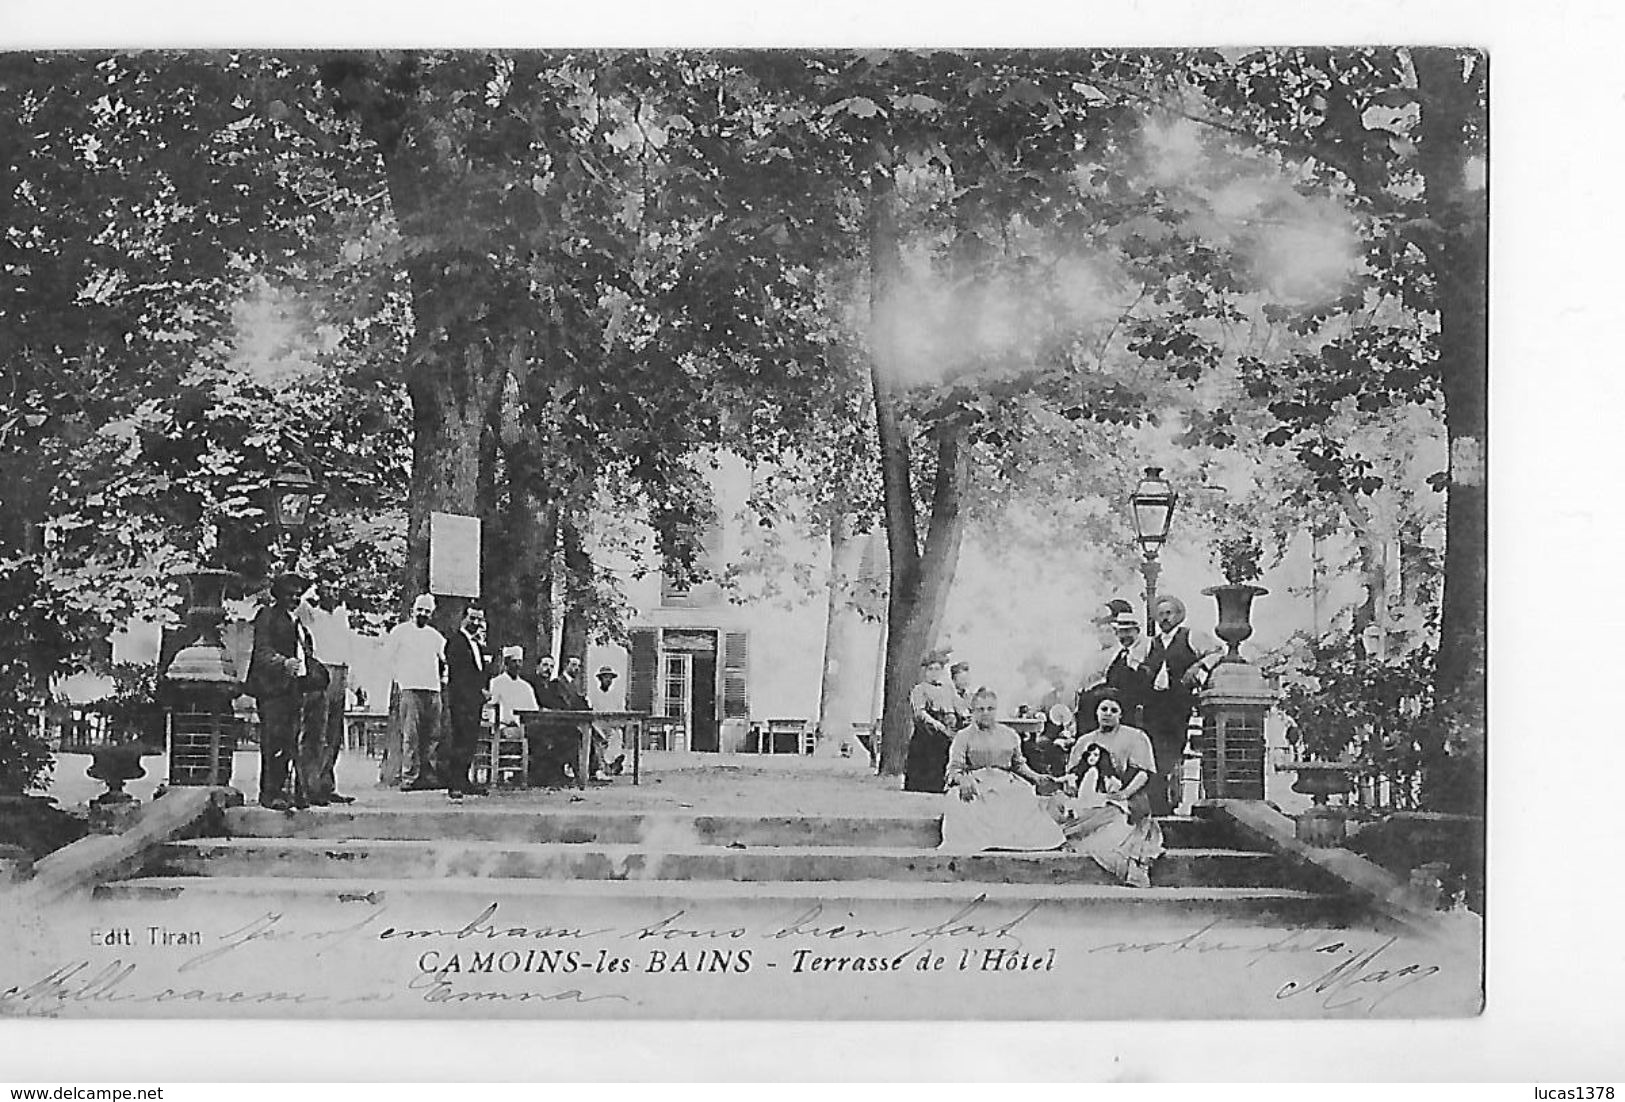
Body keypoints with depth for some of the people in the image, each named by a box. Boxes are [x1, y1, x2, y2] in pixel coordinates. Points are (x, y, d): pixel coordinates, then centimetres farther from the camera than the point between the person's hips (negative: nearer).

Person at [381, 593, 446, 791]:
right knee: (410, 735, -12)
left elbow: (444, 660, 30)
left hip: (433, 691, 5)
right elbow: (387, 658, 2)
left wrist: (442, 678, 16)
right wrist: (396, 679, -4)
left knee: (431, 736, 2)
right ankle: (409, 777, -14)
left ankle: (428, 775, 4)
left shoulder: (435, 636, 19)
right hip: (409, 689, -5)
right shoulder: (400, 631, 4)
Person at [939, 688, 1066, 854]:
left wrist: (1036, 778, 5)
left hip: (1007, 784, 3)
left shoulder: (1010, 736, 19)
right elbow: (954, 768, -1)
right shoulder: (964, 737, 8)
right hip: (976, 783, -3)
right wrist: (963, 779, -25)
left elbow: (1019, 765, 26)